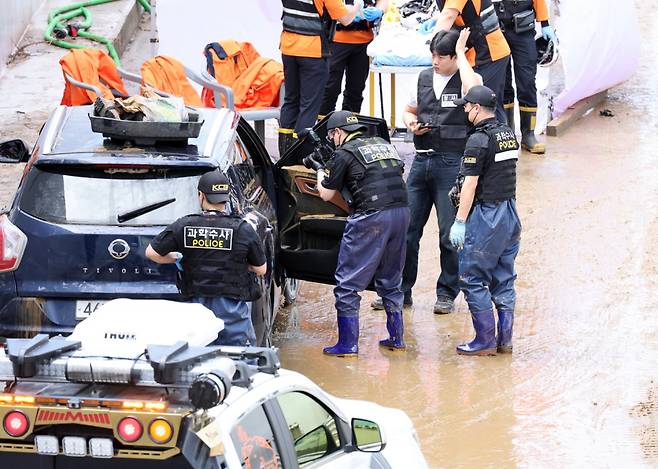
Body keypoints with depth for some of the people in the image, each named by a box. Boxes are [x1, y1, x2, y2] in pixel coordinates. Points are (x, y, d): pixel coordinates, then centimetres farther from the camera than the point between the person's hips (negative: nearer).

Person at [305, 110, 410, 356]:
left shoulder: (345, 153, 0)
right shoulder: (383, 144, 18)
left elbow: (326, 194, 7)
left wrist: (320, 171, 26)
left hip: (371, 216, -7)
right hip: (401, 212, 7)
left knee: (347, 283, 1)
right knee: (390, 280, 20)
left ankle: (347, 344, -1)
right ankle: (396, 338, 22)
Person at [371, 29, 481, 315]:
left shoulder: (467, 80, -4)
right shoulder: (424, 77, 12)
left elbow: (473, 91, -29)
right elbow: (409, 110, 25)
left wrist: (461, 53, -17)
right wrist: (412, 124, 1)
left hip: (452, 163, -5)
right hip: (422, 160, 5)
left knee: (450, 232, 0)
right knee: (406, 228, 5)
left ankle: (447, 294, 11)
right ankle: (400, 290, 13)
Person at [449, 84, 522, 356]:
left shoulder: (479, 140, -14)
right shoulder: (509, 135, 11)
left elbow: (471, 184, -17)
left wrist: (459, 222, -14)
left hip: (485, 215, -8)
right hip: (510, 212, 8)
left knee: (473, 279, -1)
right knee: (504, 279, 11)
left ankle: (485, 341, -2)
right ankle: (505, 340, 13)